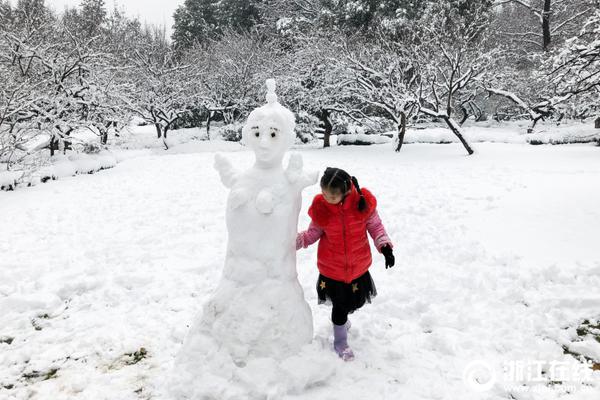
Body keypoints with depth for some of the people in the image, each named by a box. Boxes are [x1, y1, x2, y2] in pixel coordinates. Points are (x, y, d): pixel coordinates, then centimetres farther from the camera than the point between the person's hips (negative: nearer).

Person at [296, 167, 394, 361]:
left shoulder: (363, 202, -17)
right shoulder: (320, 207, -16)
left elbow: (375, 226, -2)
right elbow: (313, 233, -2)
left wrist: (385, 246, -13)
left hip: (358, 267, 2)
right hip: (332, 269, -1)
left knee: (355, 301, 20)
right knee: (340, 304, 8)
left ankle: (340, 318, 55)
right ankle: (340, 342, 34)